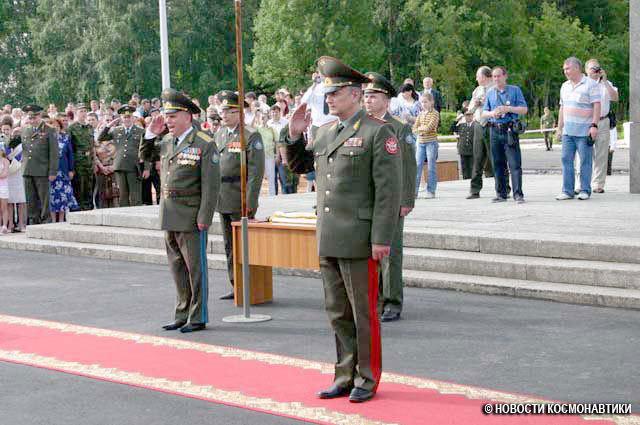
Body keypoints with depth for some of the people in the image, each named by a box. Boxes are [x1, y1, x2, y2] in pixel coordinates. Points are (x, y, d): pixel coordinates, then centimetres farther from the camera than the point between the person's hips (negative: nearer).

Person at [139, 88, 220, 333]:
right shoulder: (166, 141, 9)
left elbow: (211, 184, -14)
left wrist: (204, 218, -18)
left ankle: (198, 318, 10)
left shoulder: (204, 144, -11)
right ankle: (183, 315, 25)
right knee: (177, 267, 14)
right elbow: (144, 157, 26)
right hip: (169, 216, 7)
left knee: (195, 267, 2)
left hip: (191, 217, -7)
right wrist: (151, 134, 8)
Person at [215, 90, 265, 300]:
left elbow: (256, 171, -14)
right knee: (230, 245, 12)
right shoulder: (220, 134, 13)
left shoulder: (251, 136, -10)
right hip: (223, 200, 7)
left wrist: (250, 202, -19)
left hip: (240, 201, -7)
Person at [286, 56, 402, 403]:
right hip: (328, 241, 7)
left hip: (359, 242, -7)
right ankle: (345, 377, 23)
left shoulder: (378, 133, -8)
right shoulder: (325, 133, 14)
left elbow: (389, 189, -13)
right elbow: (298, 166, 27)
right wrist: (295, 134, 9)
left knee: (363, 313, 2)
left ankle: (367, 379, 14)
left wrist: (381, 239, -17)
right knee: (338, 313, 13)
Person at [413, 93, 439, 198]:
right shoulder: (420, 114, 14)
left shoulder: (434, 113, -3)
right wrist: (422, 129, -10)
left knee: (431, 166, -1)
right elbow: (414, 129, 7)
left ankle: (431, 191, 4)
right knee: (417, 166, 0)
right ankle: (414, 191, 1)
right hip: (420, 142, 5)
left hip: (431, 142, -5)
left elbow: (429, 127, -15)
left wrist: (420, 128, -2)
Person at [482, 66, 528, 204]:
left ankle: (518, 194, -12)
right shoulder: (490, 93, 15)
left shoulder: (515, 90, 5)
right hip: (495, 131, 4)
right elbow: (484, 112, 16)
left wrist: (509, 109, -13)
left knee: (515, 164, -10)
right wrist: (492, 113, -6)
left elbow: (524, 109, 1)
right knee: (498, 164, 6)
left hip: (510, 131, -4)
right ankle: (501, 193, 14)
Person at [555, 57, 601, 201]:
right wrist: (559, 128, 17)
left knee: (585, 161, -2)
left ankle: (585, 191, 4)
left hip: (584, 131, -6)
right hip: (568, 131, 6)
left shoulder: (590, 84, -3)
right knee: (566, 160, 2)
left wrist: (594, 125, -17)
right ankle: (567, 191, 6)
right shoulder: (565, 86, 18)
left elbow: (596, 106, -9)